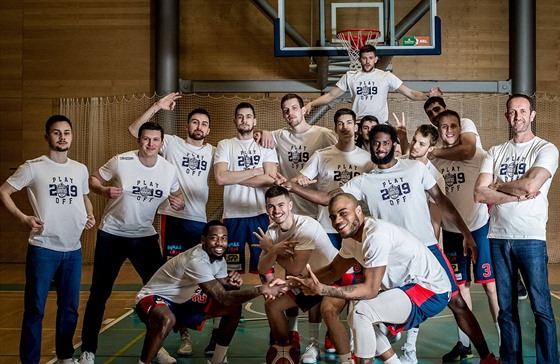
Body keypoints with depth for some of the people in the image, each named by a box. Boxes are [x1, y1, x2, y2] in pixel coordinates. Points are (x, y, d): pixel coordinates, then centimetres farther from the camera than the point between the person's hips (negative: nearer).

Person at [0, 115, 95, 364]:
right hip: (43, 248, -4)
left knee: (70, 307, 13)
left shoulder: (81, 169, 9)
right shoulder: (33, 167, -5)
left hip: (73, 250, 5)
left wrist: (90, 215, 7)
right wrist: (23, 218, -13)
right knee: (35, 309, 0)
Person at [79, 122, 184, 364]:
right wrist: (104, 191, -24)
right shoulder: (121, 161, -14)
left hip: (145, 236, 3)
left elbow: (177, 195, 10)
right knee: (99, 293, 3)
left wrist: (179, 203, -14)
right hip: (111, 235, -3)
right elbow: (93, 179, -3)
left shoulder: (169, 169, -5)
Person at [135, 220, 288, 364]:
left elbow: (225, 291, 1)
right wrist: (260, 290, -40)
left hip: (181, 302, 9)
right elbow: (223, 298, -36)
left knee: (233, 308, -1)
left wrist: (234, 283, -21)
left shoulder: (219, 259, -3)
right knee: (166, 320, -44)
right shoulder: (196, 261, -32)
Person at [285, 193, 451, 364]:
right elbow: (333, 270, 12)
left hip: (432, 292, -10)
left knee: (361, 311, -25)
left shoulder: (376, 236, -26)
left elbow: (370, 290, -27)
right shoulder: (351, 236, 2)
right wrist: (296, 281, -1)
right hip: (406, 287, 10)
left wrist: (322, 289, -31)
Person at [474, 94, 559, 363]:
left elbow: (530, 185, -16)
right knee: (506, 309, 10)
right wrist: (517, 194, -10)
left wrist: (498, 185, -1)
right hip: (498, 238, 4)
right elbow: (479, 194, 0)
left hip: (531, 239, -4)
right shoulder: (495, 153, 13)